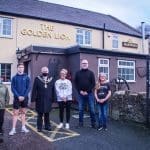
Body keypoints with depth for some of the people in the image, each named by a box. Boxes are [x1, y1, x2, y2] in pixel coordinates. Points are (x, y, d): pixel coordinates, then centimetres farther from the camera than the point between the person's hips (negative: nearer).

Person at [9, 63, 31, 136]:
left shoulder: (26, 77, 1)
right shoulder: (14, 77, 0)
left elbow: (28, 88, -2)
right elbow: (13, 88, -4)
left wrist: (24, 96, -12)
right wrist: (18, 96, -14)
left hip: (25, 98, 1)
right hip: (17, 98, -1)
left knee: (23, 112, 11)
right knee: (15, 113, 2)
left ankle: (23, 127, 19)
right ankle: (13, 129, 10)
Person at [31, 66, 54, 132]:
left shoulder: (51, 79, 6)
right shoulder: (37, 79, -1)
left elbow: (53, 90, 5)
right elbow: (34, 89, -4)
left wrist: (52, 99, 1)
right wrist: (33, 99, -9)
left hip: (48, 100, 2)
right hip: (40, 100, -2)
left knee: (47, 114, 12)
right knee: (40, 114, 6)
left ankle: (47, 126, 25)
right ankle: (39, 127, 18)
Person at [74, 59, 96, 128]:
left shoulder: (91, 73, 4)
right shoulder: (78, 73, 9)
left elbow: (93, 83, -1)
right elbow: (76, 83, 7)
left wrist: (87, 91, -9)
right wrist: (80, 91, -6)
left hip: (89, 93, -1)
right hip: (80, 93, 1)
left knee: (92, 109, 2)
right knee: (80, 109, 7)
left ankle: (93, 123, 14)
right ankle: (80, 122, 18)